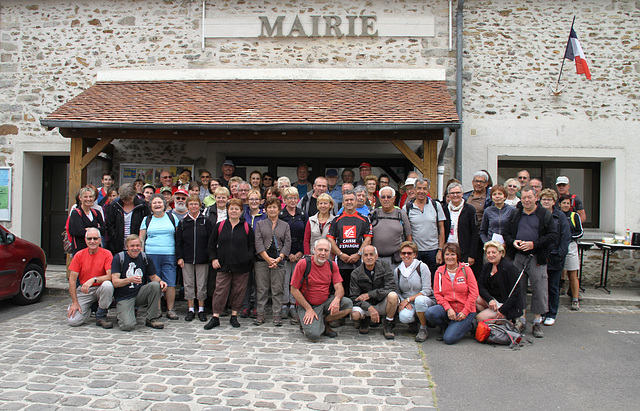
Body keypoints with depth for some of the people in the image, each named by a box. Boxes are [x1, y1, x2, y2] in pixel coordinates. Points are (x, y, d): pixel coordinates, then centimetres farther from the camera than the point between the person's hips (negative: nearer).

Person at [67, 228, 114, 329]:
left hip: (100, 288, -1)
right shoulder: (79, 255, -2)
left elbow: (110, 276, -17)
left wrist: (93, 280, -32)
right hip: (83, 291, 2)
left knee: (108, 285, -37)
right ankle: (90, 309, 19)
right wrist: (75, 303, -9)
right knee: (73, 321, -16)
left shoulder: (106, 254, -8)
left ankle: (101, 316, -14)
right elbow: (72, 280, -3)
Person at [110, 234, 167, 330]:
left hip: (140, 294, 3)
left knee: (155, 285, -27)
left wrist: (160, 281, -16)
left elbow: (153, 276, 8)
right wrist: (130, 280, -35)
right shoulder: (118, 258, -9)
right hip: (124, 297, -3)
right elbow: (115, 282, -15)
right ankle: (123, 314, 14)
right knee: (128, 326, -25)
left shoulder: (144, 257, 1)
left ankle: (151, 319, -11)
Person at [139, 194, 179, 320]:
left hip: (169, 256, 0)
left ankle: (170, 309, 4)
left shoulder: (172, 218, 10)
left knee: (170, 284, -5)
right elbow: (141, 239, 13)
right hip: (151, 255, 1)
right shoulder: (147, 220, 12)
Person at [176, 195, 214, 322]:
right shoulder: (182, 223, 6)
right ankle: (191, 310, 15)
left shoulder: (206, 222, 1)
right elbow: (178, 242, 7)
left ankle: (201, 310, 15)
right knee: (188, 284, 5)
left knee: (202, 284, 4)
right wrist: (179, 257, -1)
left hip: (202, 259, -1)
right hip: (187, 259, 2)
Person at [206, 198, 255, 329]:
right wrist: (213, 258, 3)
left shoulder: (246, 227, 3)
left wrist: (248, 257, -9)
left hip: (241, 267, 0)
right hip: (223, 265, 0)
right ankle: (215, 317, 8)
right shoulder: (220, 226, 6)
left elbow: (252, 245, 5)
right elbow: (211, 243, 12)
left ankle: (234, 316, 19)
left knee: (238, 291, 5)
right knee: (220, 291, 0)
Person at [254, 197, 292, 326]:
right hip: (262, 261, 0)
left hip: (278, 261, 0)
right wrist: (268, 259, -11)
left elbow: (287, 244, 3)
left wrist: (278, 259, -10)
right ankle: (261, 314, 11)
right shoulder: (260, 224, 10)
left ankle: (277, 315, 7)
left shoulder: (285, 226, 11)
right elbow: (258, 243, 0)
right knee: (262, 289, 2)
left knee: (277, 289, 0)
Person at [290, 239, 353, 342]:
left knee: (348, 304, -21)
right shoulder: (303, 263, -12)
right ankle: (305, 322, 10)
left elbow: (339, 288, -2)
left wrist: (336, 299, -26)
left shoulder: (332, 265, 1)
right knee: (314, 336, -25)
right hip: (306, 304, -4)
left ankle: (324, 322, 2)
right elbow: (294, 290, -11)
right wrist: (309, 309, -15)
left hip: (326, 302, 5)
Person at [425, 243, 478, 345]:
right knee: (429, 313, -28)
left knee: (449, 339, -20)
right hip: (447, 308, 3)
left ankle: (467, 325, 11)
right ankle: (446, 327, 4)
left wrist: (465, 311, -13)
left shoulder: (465, 269, -2)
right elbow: (437, 293, 1)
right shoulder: (439, 271, 4)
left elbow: (474, 292, -4)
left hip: (465, 310, -3)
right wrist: (448, 308, -15)